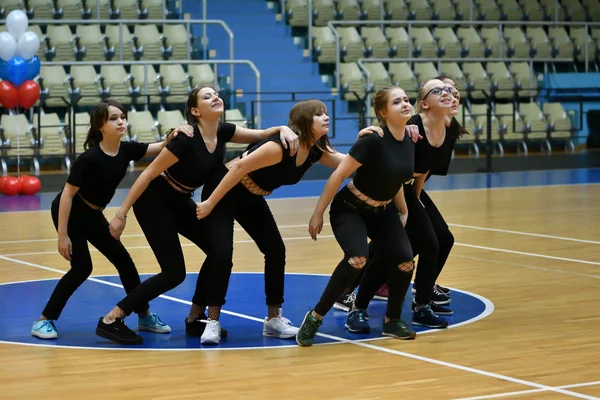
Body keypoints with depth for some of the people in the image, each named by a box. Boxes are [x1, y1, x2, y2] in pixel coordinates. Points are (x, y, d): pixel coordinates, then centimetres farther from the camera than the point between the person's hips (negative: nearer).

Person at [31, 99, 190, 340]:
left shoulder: (126, 150, -10)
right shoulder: (90, 158, -28)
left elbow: (161, 148, -5)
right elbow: (67, 194, -26)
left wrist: (173, 136, -30)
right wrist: (62, 235, -26)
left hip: (93, 215, 7)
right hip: (68, 213, -7)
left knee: (123, 261, 6)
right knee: (82, 266, -13)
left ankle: (144, 316, 17)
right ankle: (44, 320, -3)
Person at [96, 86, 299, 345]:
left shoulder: (222, 132, -6)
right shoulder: (186, 140, -27)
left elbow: (260, 134, 3)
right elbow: (148, 174, -22)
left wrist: (282, 129, -21)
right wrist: (121, 214, -22)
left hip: (180, 203, 8)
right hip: (153, 202, -8)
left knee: (220, 253, -3)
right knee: (174, 272, -12)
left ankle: (196, 319, 11)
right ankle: (110, 321, -6)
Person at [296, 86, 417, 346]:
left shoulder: (410, 143, -4)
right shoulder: (373, 140, -25)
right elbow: (338, 175, -21)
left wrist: (404, 212, 18)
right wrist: (318, 214, -18)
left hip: (382, 211, 7)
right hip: (349, 209, -7)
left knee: (405, 261, -10)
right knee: (357, 259, -29)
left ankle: (392, 321, 12)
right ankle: (314, 318, -16)